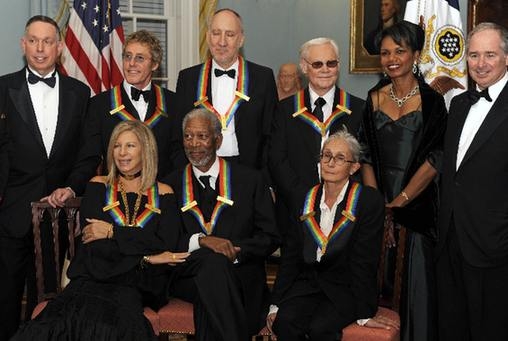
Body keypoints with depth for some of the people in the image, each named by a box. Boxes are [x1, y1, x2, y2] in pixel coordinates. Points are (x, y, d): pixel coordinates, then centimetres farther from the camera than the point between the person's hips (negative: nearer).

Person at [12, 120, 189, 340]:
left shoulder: (163, 194, 14)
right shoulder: (98, 186, 15)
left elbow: (167, 243, 0)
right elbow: (91, 242, 2)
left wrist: (112, 232, -4)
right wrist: (146, 256, -4)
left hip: (135, 285, -1)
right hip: (93, 278, 1)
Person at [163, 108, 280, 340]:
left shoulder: (250, 180, 10)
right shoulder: (171, 186, 13)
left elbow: (270, 237, 5)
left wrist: (237, 251, -13)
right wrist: (201, 240, -15)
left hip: (241, 275, -1)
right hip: (187, 275, 2)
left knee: (207, 301, -36)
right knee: (214, 261, -34)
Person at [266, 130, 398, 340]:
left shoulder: (370, 201, -6)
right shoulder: (305, 200, 8)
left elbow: (364, 262, -10)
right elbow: (291, 257, 6)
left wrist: (364, 313, -11)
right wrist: (276, 304, -1)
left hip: (345, 287, -3)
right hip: (308, 282, 4)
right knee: (285, 321, -24)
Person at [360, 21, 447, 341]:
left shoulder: (432, 101, -3)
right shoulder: (375, 98, 6)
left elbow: (435, 159, -9)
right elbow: (367, 156, 4)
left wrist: (399, 202, -13)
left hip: (418, 206, -3)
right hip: (379, 206, 3)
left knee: (417, 285, 2)